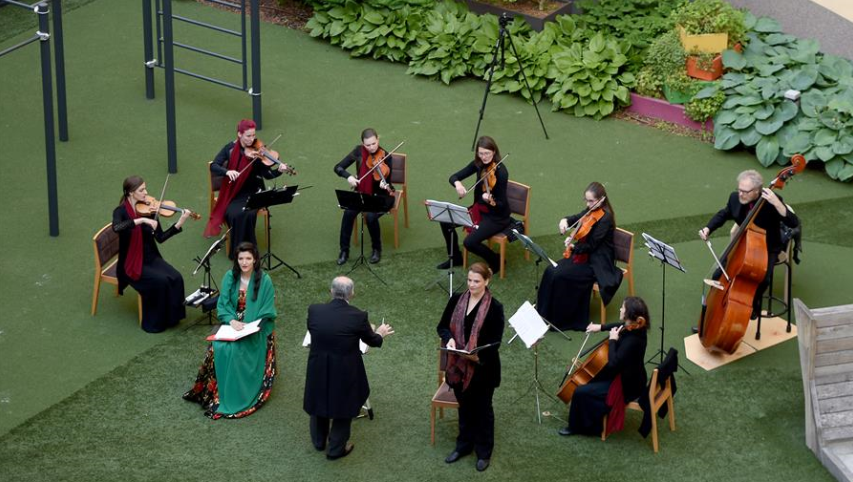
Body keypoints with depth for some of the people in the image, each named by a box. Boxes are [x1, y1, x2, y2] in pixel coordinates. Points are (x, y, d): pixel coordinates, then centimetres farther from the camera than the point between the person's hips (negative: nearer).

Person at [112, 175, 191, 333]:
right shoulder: (120, 212, -11)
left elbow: (160, 237, -2)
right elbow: (116, 228, -36)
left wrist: (180, 223, -15)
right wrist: (141, 220, -41)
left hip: (151, 258, 5)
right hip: (131, 263, -5)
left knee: (176, 278, -19)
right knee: (160, 281, -27)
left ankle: (171, 317, -3)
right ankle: (154, 322, -11)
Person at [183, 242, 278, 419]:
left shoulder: (264, 280, -11)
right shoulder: (230, 277, -1)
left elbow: (268, 312, -9)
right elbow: (222, 305, -1)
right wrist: (232, 320, -20)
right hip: (233, 323, 3)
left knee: (236, 350, -28)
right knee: (218, 348, -24)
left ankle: (235, 396, -17)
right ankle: (216, 392, -12)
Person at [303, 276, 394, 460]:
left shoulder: (314, 311, -15)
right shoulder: (358, 316, -21)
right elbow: (372, 341, -3)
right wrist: (380, 333, 22)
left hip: (318, 370, 3)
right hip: (345, 373, -3)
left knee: (320, 401, 26)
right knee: (343, 409, 20)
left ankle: (319, 441, 46)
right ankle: (336, 449, 32)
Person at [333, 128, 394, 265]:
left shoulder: (385, 156, -16)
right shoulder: (359, 151, -7)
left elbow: (386, 181, -15)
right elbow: (338, 167, -5)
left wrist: (385, 186, -39)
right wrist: (348, 177, -24)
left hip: (379, 195, -3)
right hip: (361, 192, 3)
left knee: (370, 216, -31)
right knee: (349, 212, -27)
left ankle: (377, 250, -5)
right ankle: (344, 250, -12)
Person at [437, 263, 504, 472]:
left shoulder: (494, 307, -14)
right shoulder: (456, 300, -2)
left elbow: (495, 341, -14)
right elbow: (442, 326, 5)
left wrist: (479, 355, -30)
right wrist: (448, 338, -17)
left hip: (483, 368, -4)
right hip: (459, 366, 4)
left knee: (482, 408, 11)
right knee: (464, 406, 19)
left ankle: (484, 452, 26)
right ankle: (464, 445, 37)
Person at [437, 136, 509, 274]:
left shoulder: (501, 172, -24)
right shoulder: (478, 164, -4)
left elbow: (501, 205, -22)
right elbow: (454, 177, -2)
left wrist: (490, 201, -43)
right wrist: (457, 184, -25)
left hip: (497, 216, -8)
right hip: (479, 209, 8)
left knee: (469, 242, -24)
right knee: (446, 220, -2)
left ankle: (495, 261, 3)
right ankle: (455, 257, 17)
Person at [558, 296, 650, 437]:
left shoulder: (632, 340, -35)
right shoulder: (635, 328, -7)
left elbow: (613, 363, -37)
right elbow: (621, 326, 17)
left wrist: (613, 340, -28)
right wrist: (601, 327, 5)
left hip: (627, 387, -10)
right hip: (629, 376, 10)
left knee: (580, 392, -8)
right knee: (592, 375, 26)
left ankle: (576, 426, 16)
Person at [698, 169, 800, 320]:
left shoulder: (770, 202, -25)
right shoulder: (735, 198, -11)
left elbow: (794, 223, -33)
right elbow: (723, 215, 12)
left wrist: (776, 203, -45)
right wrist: (708, 229, -6)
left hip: (767, 248, -4)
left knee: (762, 278, -30)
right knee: (719, 275, -14)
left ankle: (753, 305, 3)